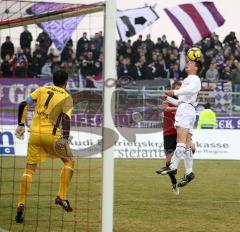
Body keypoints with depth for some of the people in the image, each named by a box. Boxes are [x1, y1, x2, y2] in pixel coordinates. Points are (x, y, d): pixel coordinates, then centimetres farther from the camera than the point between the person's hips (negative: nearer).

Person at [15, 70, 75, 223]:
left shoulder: (42, 90, 14)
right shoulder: (67, 97, 3)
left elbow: (24, 105, 5)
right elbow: (66, 118, -13)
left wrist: (21, 124, 10)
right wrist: (65, 138, -22)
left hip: (35, 133, 3)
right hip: (52, 134, -3)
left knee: (30, 168, 7)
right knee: (69, 161, 17)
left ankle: (21, 205, -4)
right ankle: (62, 196, 6)